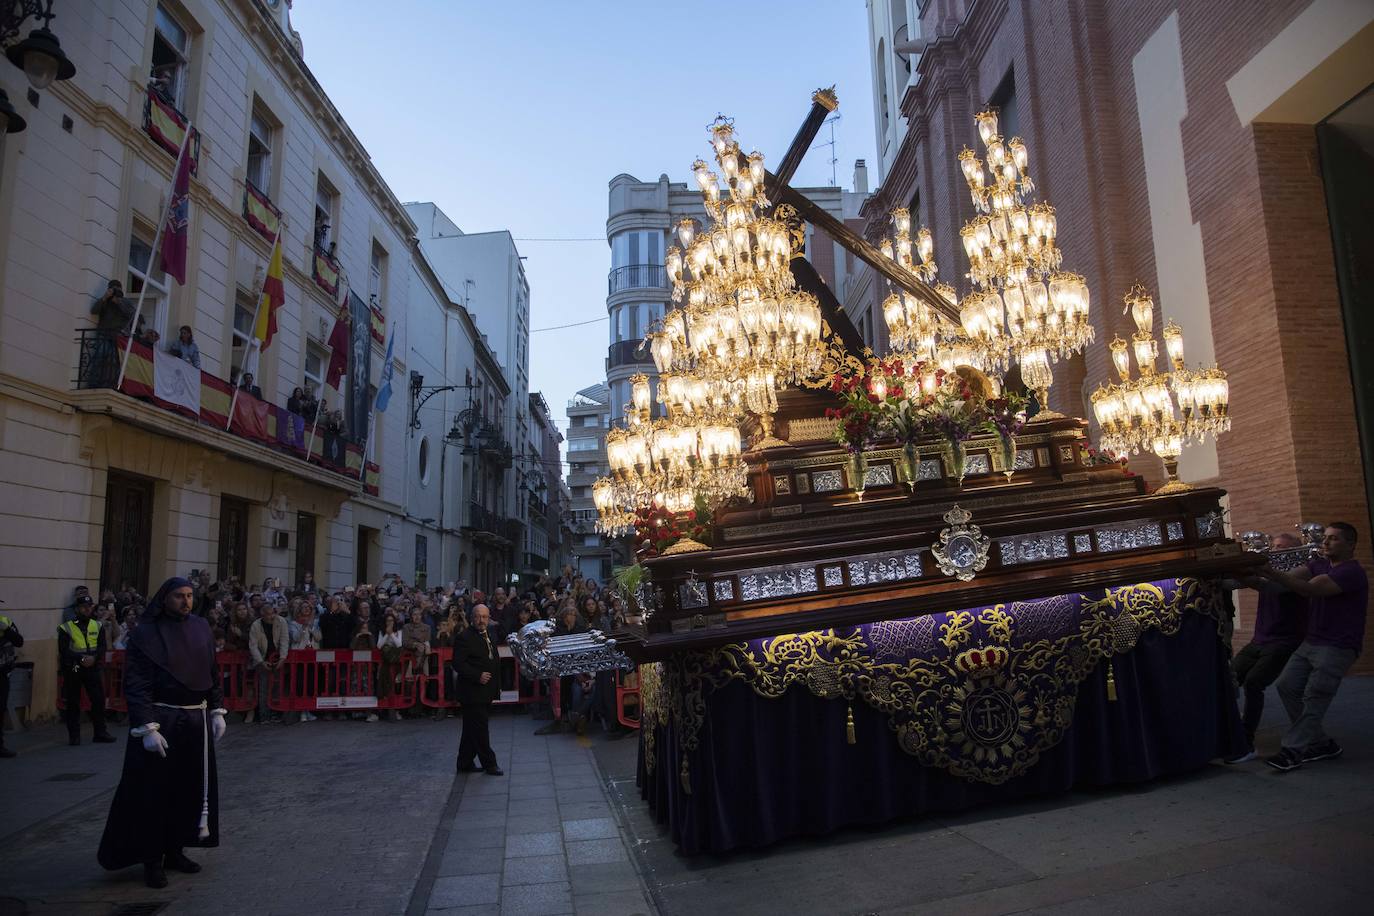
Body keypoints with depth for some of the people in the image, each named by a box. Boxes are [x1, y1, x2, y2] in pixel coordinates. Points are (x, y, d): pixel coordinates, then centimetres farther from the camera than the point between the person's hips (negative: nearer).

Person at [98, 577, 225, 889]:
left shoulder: (200, 628, 5)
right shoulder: (145, 634, -10)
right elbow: (136, 685, -13)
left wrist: (217, 711, 7)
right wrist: (147, 728, -18)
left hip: (196, 721, 5)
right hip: (160, 722, -5)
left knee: (191, 786, 12)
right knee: (155, 791, 3)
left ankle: (175, 850, 27)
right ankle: (152, 859, 18)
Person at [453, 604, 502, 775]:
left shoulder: (489, 637, 15)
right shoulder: (465, 637, -12)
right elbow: (458, 664, -18)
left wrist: (496, 687, 17)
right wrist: (478, 676, -24)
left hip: (486, 693, 8)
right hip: (473, 693, -8)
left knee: (472, 729, 15)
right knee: (480, 729, -2)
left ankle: (465, 764, 23)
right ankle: (489, 764, 7)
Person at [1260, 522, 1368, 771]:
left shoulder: (1352, 572, -14)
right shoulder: (1318, 564, 12)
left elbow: (1310, 589, -27)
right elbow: (1292, 577, -4)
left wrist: (1272, 574, -40)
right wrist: (1263, 573, -24)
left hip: (1337, 647, -8)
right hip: (1310, 642, 8)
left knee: (1314, 699, -10)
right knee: (1287, 685, 1)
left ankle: (1294, 750, -5)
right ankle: (1321, 743, 13)